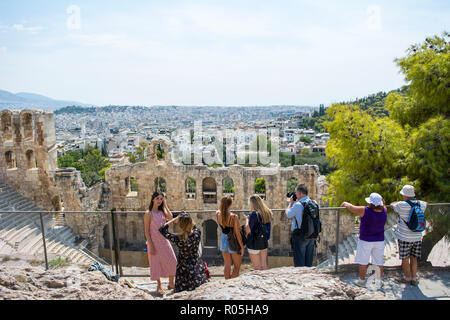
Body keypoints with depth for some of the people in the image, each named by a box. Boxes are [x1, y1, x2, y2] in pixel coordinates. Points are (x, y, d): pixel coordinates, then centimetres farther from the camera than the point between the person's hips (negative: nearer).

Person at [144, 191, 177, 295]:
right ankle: (159, 286, 26)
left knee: (173, 262, 5)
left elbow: (171, 217, -14)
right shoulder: (148, 213, -11)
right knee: (156, 263, 6)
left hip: (164, 241, 5)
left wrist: (165, 205, -9)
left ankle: (171, 284, 22)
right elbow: (146, 231, -12)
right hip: (154, 241, -5)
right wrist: (151, 246, -15)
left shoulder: (162, 211, 5)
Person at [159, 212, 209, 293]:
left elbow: (162, 229, -7)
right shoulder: (197, 234, -12)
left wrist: (174, 219, -3)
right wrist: (187, 217, 15)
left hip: (184, 269, -3)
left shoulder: (178, 239, -21)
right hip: (198, 267, 3)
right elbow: (194, 227, 15)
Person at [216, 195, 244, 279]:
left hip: (223, 240, 5)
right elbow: (237, 234, -17)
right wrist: (242, 247, -8)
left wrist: (222, 203, 7)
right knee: (237, 266, 15)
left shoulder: (218, 214, -10)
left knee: (227, 265, 20)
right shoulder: (234, 217, -23)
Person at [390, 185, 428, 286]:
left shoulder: (402, 205, -15)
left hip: (405, 238, -5)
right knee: (413, 258, 16)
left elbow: (392, 205, 7)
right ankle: (414, 279, 20)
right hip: (417, 237, 5)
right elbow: (426, 203, 26)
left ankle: (407, 278, 21)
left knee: (405, 259, 9)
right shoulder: (420, 204, 0)